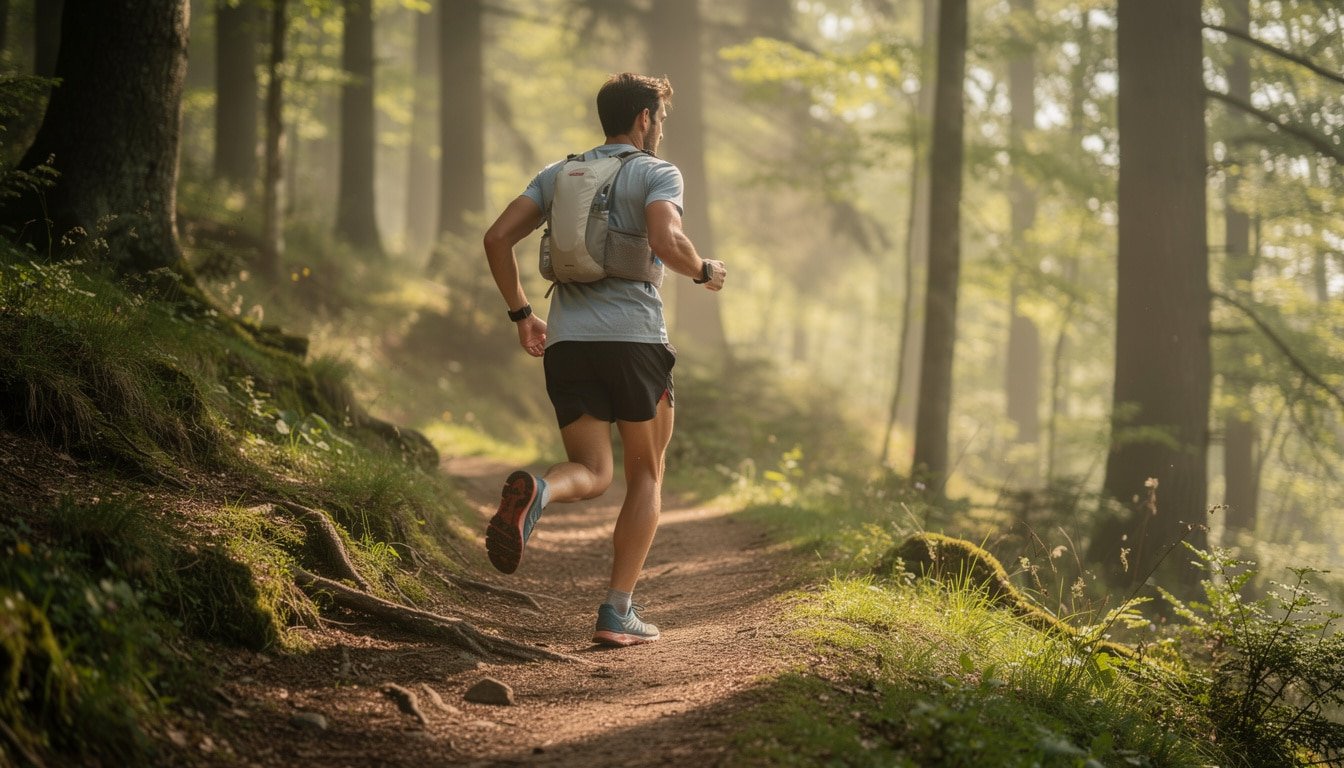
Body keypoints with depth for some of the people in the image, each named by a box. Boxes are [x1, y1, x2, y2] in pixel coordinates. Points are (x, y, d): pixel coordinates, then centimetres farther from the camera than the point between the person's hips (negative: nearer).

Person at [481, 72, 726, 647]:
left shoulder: (558, 173, 17)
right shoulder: (658, 174, 1)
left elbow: (497, 238, 9)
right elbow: (667, 242, -19)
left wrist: (520, 313, 17)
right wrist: (704, 271, 2)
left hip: (565, 342, 4)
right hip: (633, 338, -4)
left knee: (592, 474, 11)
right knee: (646, 475, 13)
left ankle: (535, 491, -27)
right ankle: (618, 611, 5)